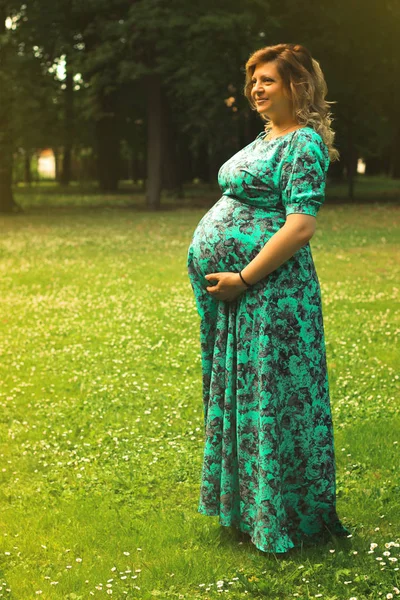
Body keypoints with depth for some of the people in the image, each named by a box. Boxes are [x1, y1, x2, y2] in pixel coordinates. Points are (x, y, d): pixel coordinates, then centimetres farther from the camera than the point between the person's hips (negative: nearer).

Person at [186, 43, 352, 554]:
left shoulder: (304, 143, -11)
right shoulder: (266, 138, 18)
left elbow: (301, 226, -20)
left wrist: (242, 279, -19)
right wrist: (226, 278, 13)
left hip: (269, 291, -10)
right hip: (235, 296, 10)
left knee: (273, 397, -2)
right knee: (236, 392, 16)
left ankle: (284, 517, 12)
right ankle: (246, 502, 30)